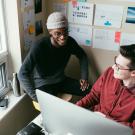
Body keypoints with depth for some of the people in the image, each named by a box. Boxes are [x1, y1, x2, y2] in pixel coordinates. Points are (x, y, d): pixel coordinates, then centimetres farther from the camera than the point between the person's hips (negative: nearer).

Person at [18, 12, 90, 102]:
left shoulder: (70, 42, -11)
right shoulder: (39, 47, -27)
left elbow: (82, 56, 8)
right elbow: (23, 74, -29)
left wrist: (84, 77, -3)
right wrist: (35, 96, -34)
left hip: (61, 80, 5)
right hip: (43, 84, -5)